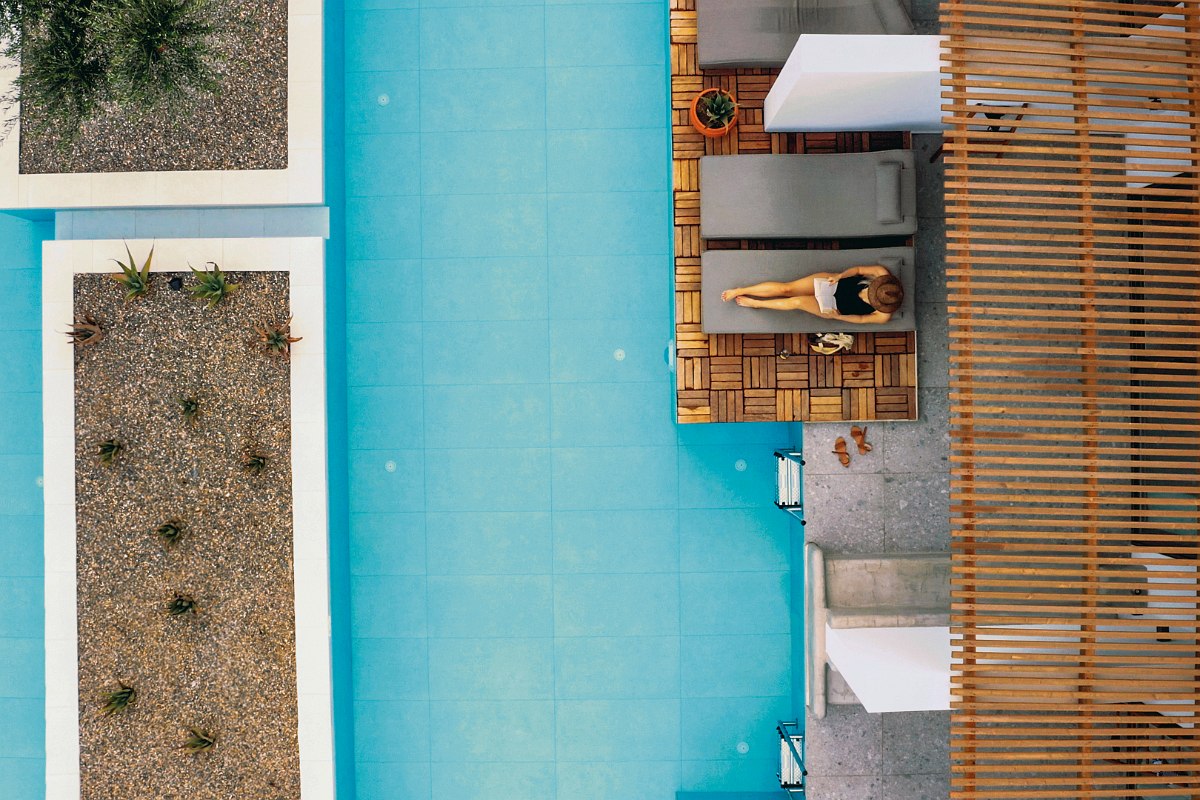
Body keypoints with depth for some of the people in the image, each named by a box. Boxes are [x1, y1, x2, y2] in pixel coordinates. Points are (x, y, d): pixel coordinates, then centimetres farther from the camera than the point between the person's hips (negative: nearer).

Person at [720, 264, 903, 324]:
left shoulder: (883, 316, -22)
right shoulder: (882, 274, -20)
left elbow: (862, 319, -7)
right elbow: (858, 270, -7)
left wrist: (837, 317, -10)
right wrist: (840, 275, -21)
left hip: (831, 307, -2)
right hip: (832, 283, 2)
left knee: (797, 302, -17)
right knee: (785, 288, -11)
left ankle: (755, 303, 7)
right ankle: (740, 291, 1)